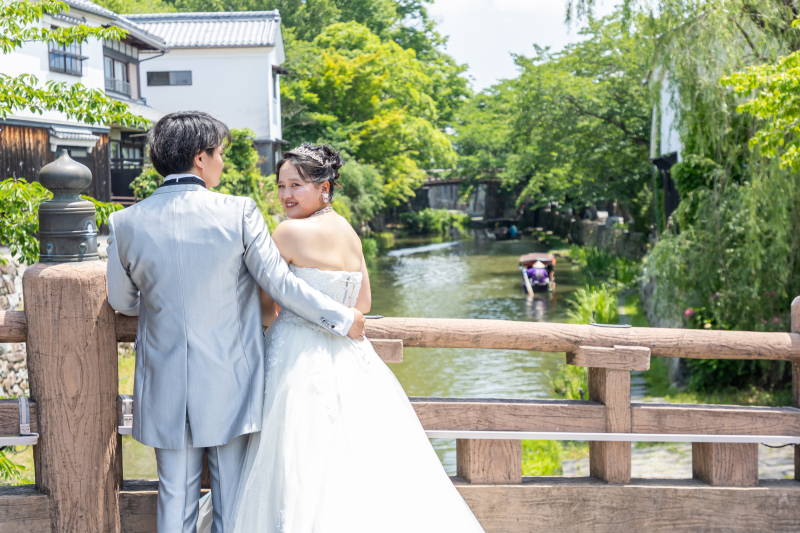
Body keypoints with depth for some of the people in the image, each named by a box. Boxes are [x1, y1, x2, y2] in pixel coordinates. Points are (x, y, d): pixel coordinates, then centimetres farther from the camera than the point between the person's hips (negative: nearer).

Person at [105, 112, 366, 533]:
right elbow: (279, 283, -10)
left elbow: (122, 302, 8)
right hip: (230, 382, -2)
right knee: (231, 499, 12)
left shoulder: (125, 223, -4)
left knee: (175, 498, 13)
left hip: (165, 386, 2)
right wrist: (343, 318, 2)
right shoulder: (238, 212, -12)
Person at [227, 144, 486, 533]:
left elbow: (267, 310, -4)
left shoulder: (290, 231, -11)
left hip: (303, 364, -7)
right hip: (349, 359, 8)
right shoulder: (348, 231, 11)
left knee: (307, 477, -2)